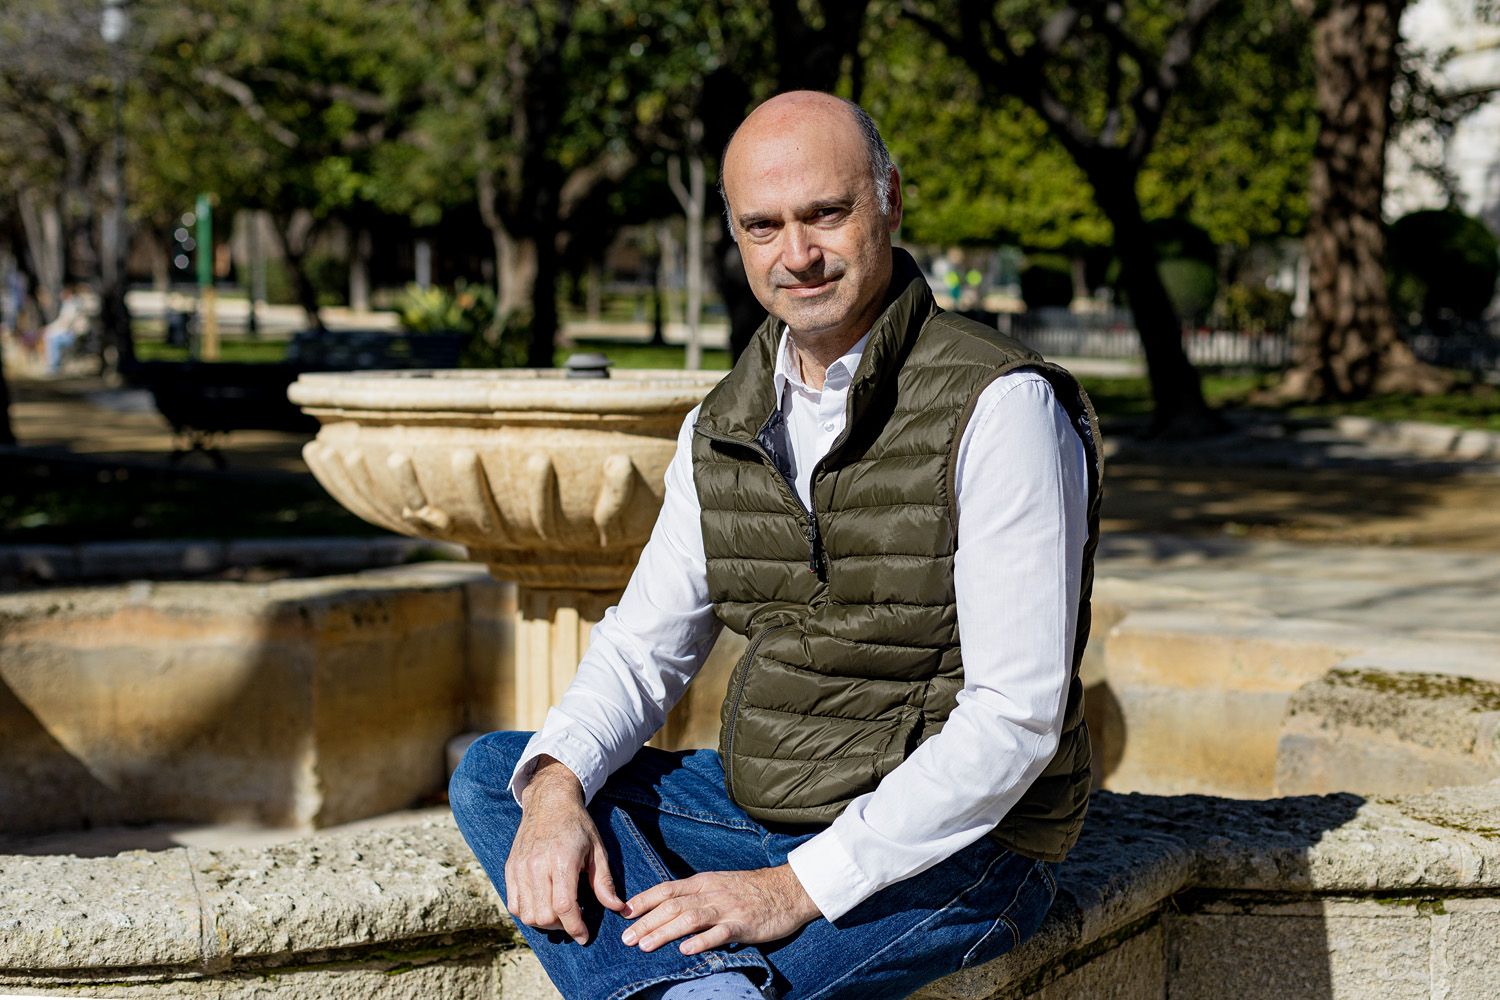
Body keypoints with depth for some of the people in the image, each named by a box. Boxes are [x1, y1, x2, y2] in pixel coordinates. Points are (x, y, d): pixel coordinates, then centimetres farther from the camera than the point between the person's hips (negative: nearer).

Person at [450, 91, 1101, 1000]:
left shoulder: (1000, 408, -16)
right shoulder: (723, 428, 7)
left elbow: (1016, 719, -20)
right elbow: (643, 648, 10)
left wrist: (798, 889, -24)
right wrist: (556, 784, -13)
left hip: (952, 846, -8)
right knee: (493, 773, -9)